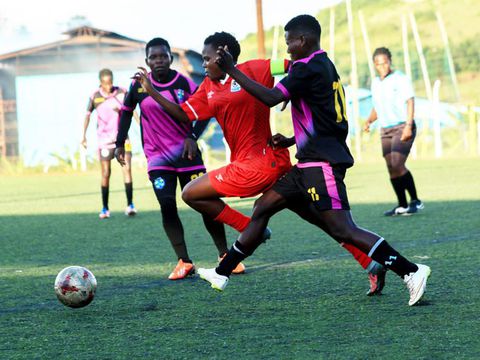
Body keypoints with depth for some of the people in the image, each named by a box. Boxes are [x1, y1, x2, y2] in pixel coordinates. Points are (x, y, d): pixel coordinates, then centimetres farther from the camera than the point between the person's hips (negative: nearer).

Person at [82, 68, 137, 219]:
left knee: (127, 168, -12)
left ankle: (130, 205, -10)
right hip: (104, 139, 0)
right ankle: (105, 209, 9)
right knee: (106, 173, 0)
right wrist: (84, 136, 7)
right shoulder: (95, 96, -3)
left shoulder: (122, 92, -3)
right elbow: (88, 115, 8)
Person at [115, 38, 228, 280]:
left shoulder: (184, 83, -7)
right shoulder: (139, 85, -3)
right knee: (167, 205, -11)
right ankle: (184, 262, -8)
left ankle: (225, 256, 11)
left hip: (186, 153, -1)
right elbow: (126, 111, 12)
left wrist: (192, 136, -13)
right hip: (157, 157, 1)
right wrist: (120, 143, 10)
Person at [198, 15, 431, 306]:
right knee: (263, 207, 14)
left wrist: (231, 69, -17)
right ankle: (222, 274, 21)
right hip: (311, 163, 10)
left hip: (321, 164, -10)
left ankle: (411, 271, -17)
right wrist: (293, 140, 24)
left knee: (343, 229, -15)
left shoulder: (308, 68, -13)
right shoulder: (325, 66, 17)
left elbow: (271, 98, -22)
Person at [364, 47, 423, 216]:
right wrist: (369, 121, 3)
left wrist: (408, 126, -24)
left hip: (403, 128, -7)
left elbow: (410, 102, -14)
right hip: (386, 131, 7)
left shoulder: (401, 79, -7)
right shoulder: (375, 83, 13)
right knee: (391, 168, 2)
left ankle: (415, 201, -6)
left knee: (397, 165, -18)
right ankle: (402, 205, 11)